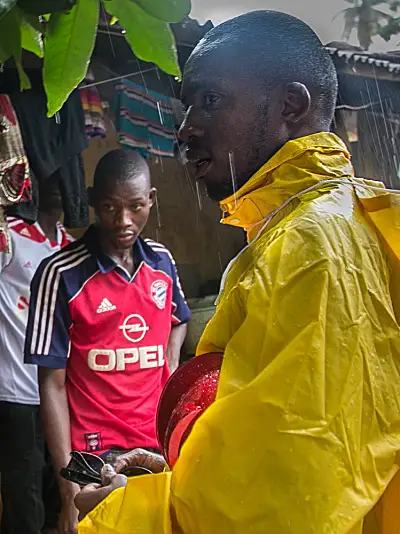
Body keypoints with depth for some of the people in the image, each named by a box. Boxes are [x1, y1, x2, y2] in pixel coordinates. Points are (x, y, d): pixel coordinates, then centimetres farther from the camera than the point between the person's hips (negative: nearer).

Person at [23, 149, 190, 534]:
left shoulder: (162, 262, 2)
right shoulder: (61, 275, -12)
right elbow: (52, 385, -11)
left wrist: (171, 366, 6)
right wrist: (69, 489, -15)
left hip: (160, 444, 5)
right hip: (95, 454, -4)